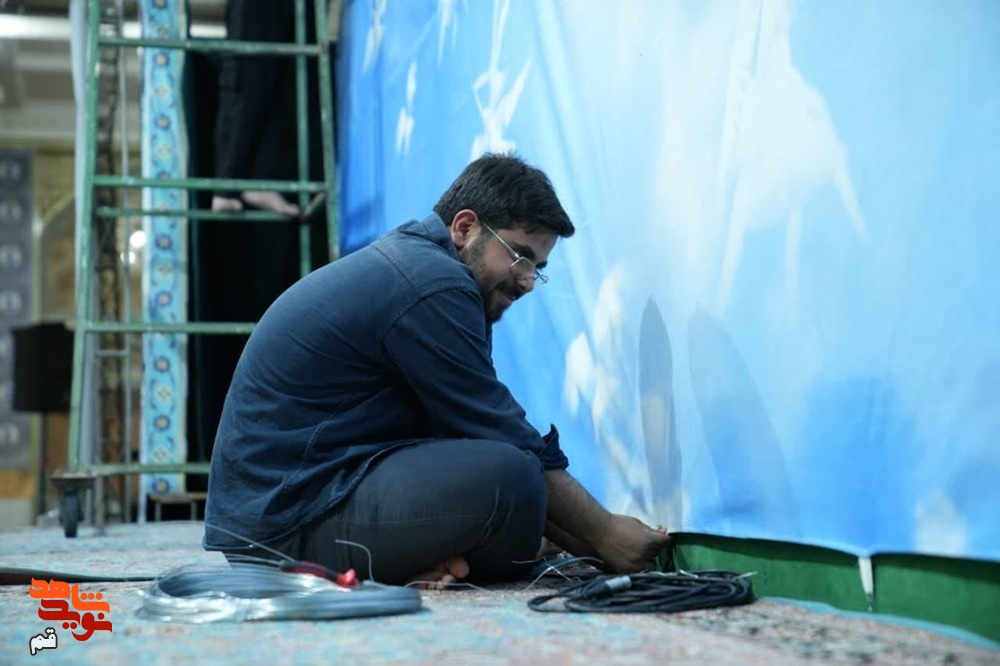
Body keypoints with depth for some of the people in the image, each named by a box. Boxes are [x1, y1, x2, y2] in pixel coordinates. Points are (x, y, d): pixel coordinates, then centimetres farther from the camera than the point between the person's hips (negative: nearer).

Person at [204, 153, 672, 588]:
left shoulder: (408, 264, 16)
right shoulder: (432, 287, -16)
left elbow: (492, 433, 15)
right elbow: (510, 442, -14)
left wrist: (585, 538, 9)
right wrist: (603, 536, -4)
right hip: (287, 517, -11)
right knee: (506, 472, -26)